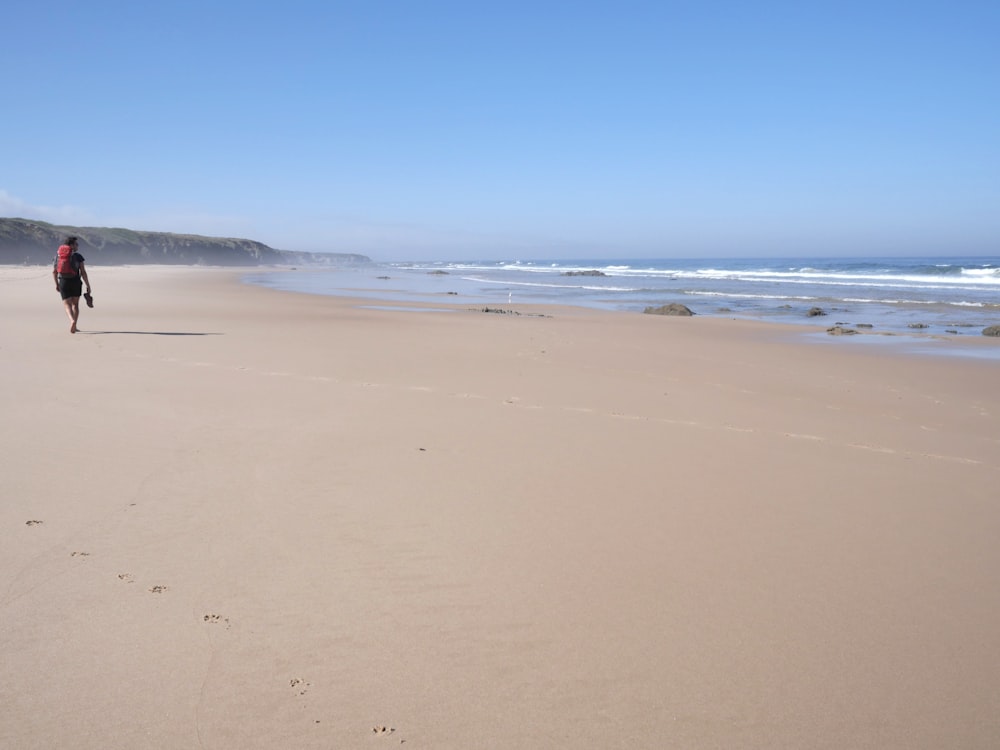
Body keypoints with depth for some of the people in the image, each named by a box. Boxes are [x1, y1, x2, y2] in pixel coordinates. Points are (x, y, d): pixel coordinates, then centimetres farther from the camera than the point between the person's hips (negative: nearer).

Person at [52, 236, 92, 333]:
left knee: (67, 304, 1)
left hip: (63, 282, 2)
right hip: (75, 281, -2)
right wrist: (88, 286, -1)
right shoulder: (78, 256, -3)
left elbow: (54, 272, 9)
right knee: (75, 304, 12)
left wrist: (56, 284, 19)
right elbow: (83, 272, -7)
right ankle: (74, 326, 10)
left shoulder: (58, 255, 8)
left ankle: (72, 321, -26)